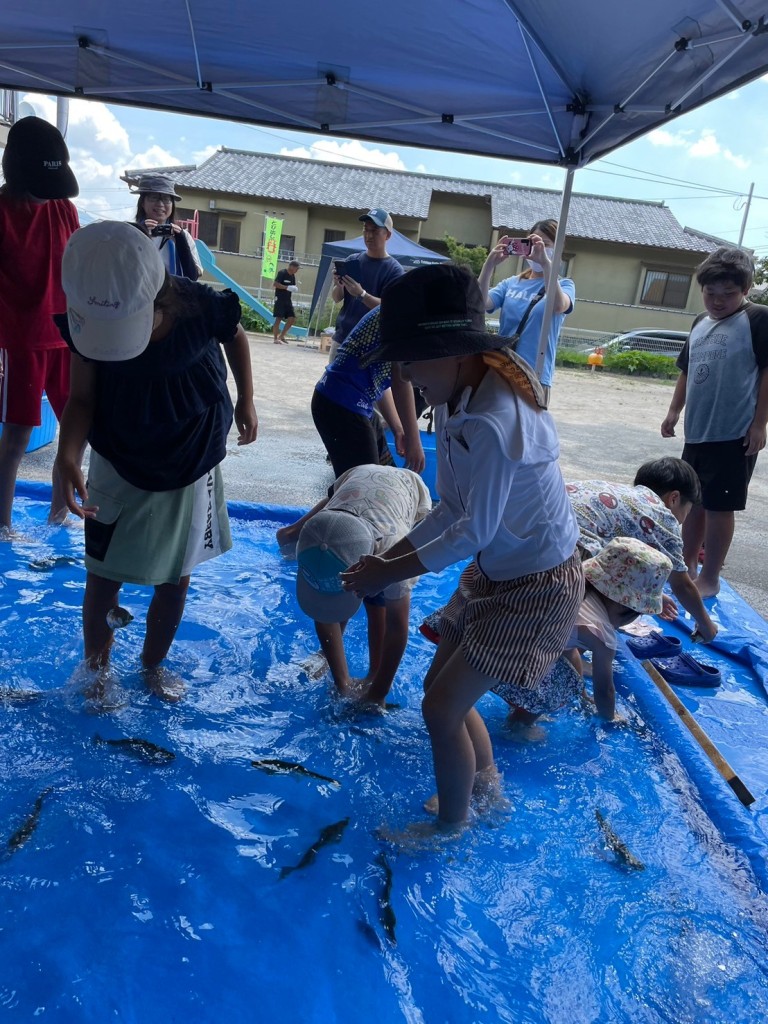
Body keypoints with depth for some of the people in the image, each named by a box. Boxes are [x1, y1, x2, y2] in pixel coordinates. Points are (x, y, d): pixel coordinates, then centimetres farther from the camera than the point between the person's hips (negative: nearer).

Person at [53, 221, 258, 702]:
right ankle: (96, 670, 32)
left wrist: (246, 401, 2)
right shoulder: (87, 320, -19)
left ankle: (154, 664, 36)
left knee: (176, 578, 11)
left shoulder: (200, 309, -24)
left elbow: (236, 336, -1)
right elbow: (82, 398, -15)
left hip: (191, 468, 0)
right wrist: (67, 456, -32)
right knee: (102, 579, 6)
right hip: (118, 468, 1)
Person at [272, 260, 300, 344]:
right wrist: (287, 287, -24)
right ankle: (275, 338, -1)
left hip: (288, 300, 8)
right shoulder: (282, 273, -9)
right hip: (280, 299, -8)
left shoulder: (293, 276, 13)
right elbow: (276, 284, -17)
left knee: (292, 319, 2)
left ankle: (281, 336, 15)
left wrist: (295, 288, -1)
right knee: (278, 318, -7)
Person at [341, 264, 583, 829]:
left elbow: (474, 532, -23)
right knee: (442, 687, 18)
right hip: (494, 571, 8)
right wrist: (388, 556, -1)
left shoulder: (493, 422, -33)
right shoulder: (458, 401, -6)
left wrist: (389, 573, -13)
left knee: (442, 707, 0)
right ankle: (486, 783, 44)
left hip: (535, 587, -8)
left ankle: (451, 828, 26)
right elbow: (453, 510, 2)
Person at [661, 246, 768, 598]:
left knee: (718, 506, 0)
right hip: (697, 432, 7)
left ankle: (709, 578, 12)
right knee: (692, 501, 15)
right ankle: (687, 565, 29)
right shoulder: (700, 323, 13)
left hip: (734, 436, -7)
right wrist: (674, 411, 17)